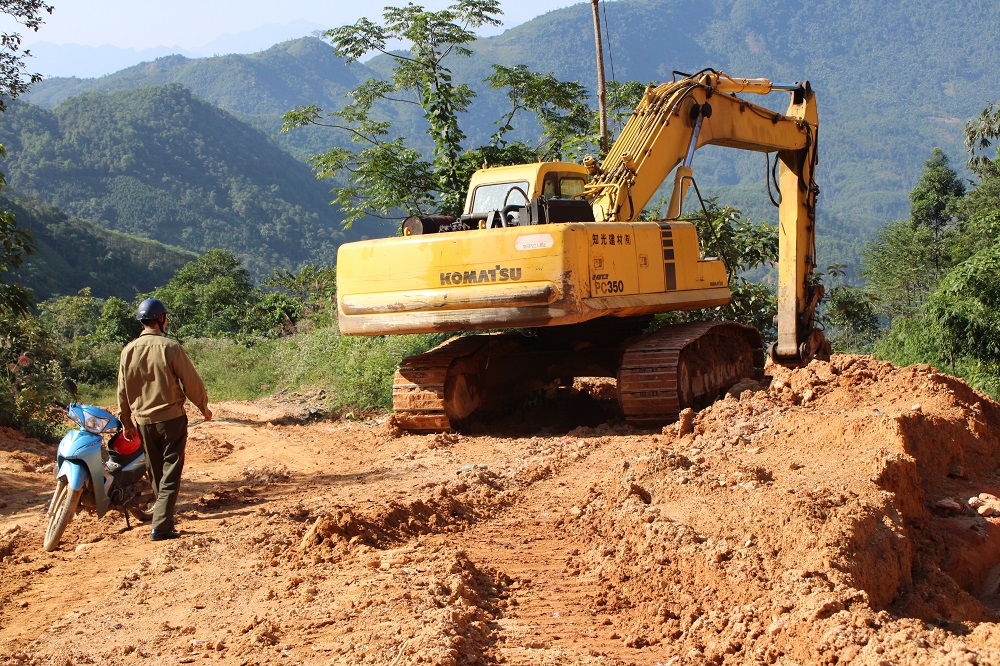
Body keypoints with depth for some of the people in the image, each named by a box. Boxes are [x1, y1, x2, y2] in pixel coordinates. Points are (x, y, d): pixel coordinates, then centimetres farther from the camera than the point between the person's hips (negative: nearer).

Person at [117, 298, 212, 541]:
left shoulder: (129, 350, 1)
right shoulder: (170, 347, -13)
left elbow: (123, 391, 8)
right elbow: (191, 381, -8)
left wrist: (127, 423, 18)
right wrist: (204, 407, 9)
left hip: (143, 421, 5)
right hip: (171, 418, -5)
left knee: (155, 474, 17)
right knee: (170, 474, -1)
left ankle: (164, 520, 27)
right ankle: (161, 527, -9)